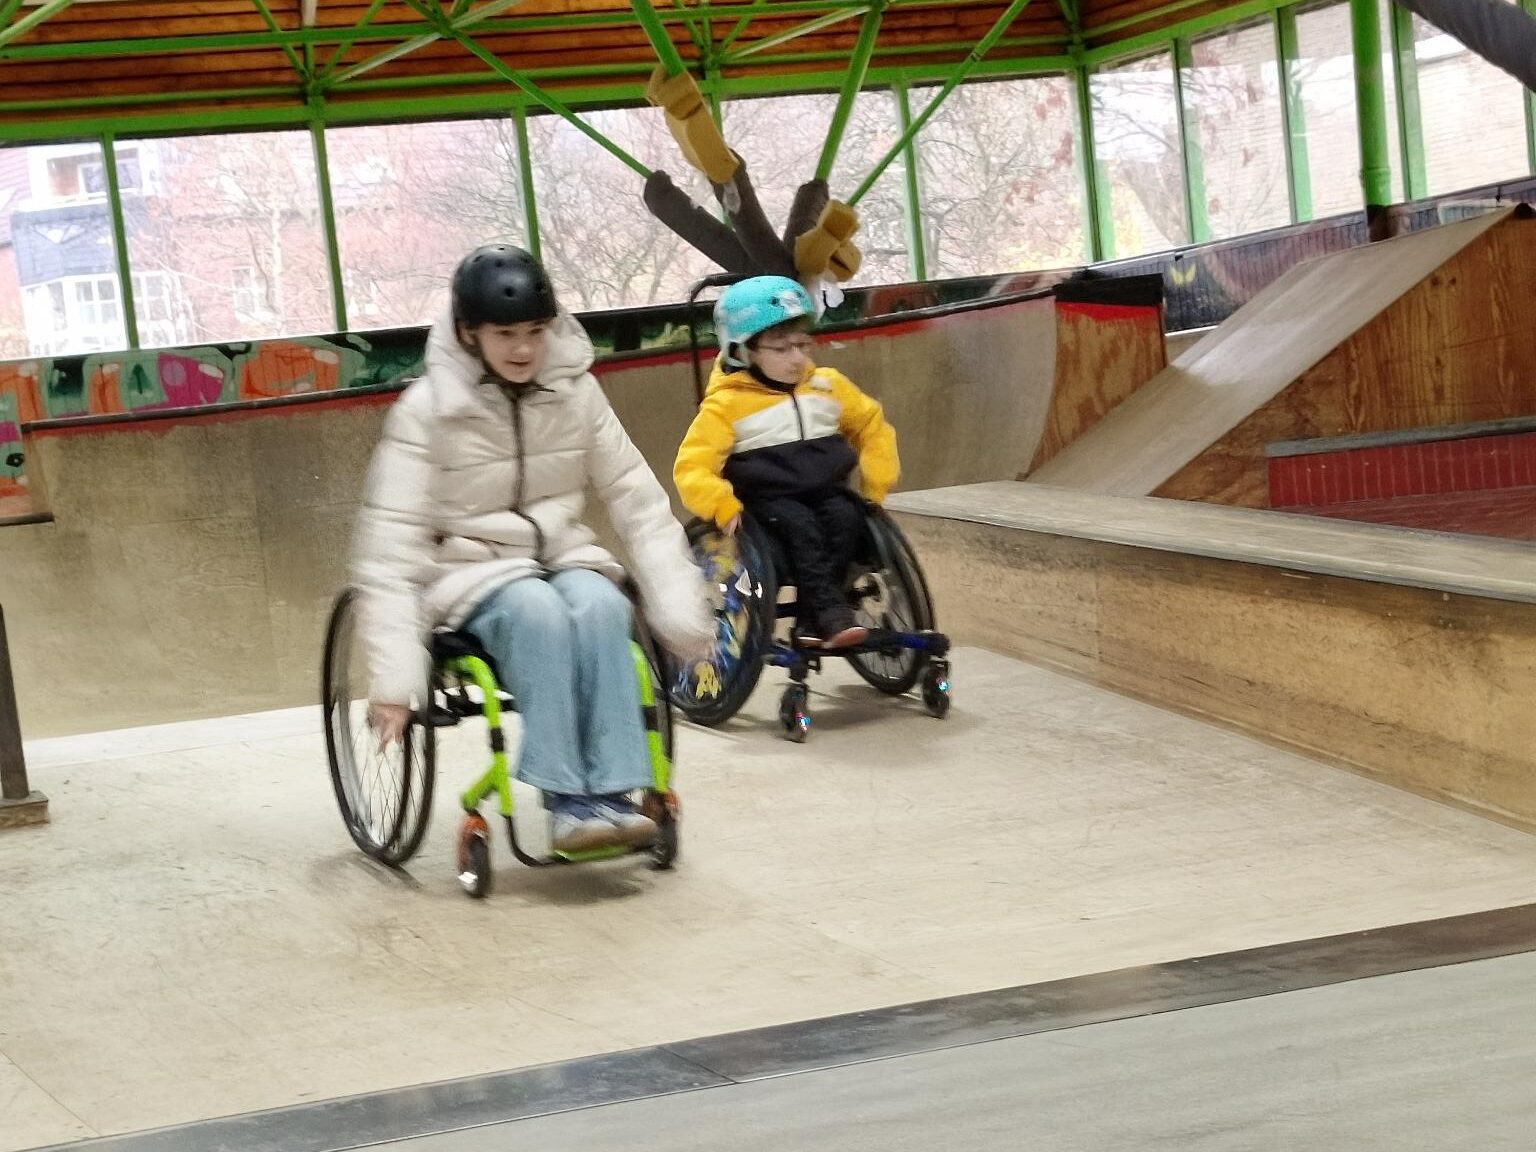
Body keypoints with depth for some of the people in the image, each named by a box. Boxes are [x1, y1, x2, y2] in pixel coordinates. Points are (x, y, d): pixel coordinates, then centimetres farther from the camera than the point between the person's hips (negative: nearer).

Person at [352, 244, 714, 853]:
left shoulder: (575, 390, -1)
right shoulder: (428, 408, -11)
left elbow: (640, 501, 3)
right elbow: (389, 542, -14)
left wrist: (681, 613, -5)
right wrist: (393, 677, -22)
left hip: (562, 556, 3)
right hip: (470, 570, -3)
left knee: (600, 606, -32)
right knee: (539, 612, -35)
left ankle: (612, 792, -33)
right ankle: (568, 799, -35)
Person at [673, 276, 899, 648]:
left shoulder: (827, 386, 8)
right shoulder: (727, 403, -5)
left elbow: (871, 425, 20)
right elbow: (692, 467, -9)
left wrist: (876, 485, 9)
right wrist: (723, 507, -24)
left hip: (826, 491, 4)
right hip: (768, 501, -4)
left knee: (846, 516, -28)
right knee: (800, 525, -33)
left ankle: (811, 619, -29)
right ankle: (830, 611, -39)